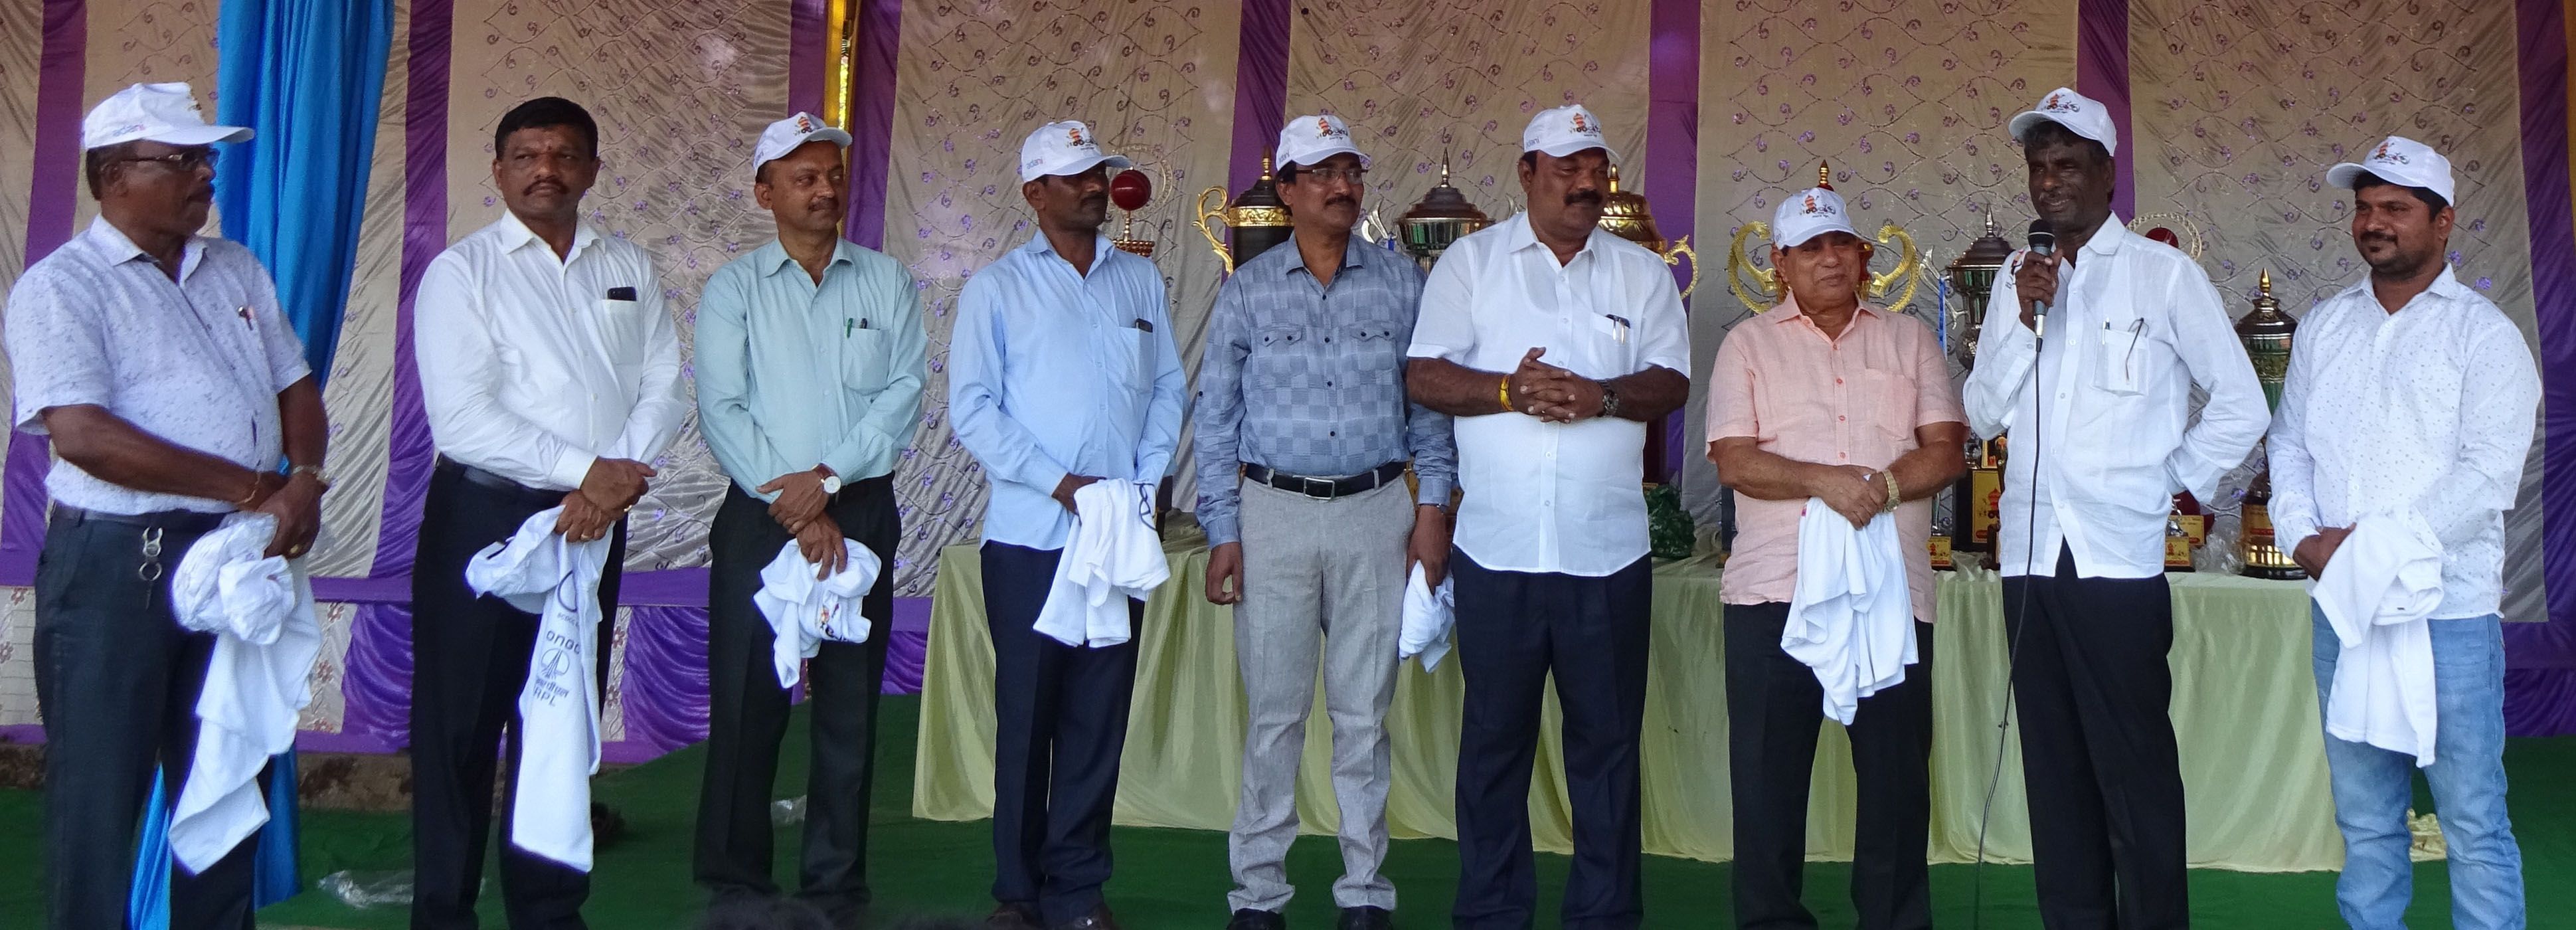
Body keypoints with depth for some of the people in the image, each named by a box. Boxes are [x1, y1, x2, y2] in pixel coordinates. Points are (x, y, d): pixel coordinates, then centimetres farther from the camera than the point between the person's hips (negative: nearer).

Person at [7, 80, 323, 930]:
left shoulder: (236, 270, 12)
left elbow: (295, 387, 12)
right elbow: (84, 435, -19)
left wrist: (305, 478, -10)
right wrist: (253, 489, -17)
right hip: (115, 564, -6)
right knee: (100, 794, 3)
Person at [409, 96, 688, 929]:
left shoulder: (629, 268, 10)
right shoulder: (462, 272, -4)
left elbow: (666, 388, 4)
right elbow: (463, 421, -14)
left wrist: (620, 473, -13)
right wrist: (585, 469, -18)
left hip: (596, 517, 4)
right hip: (484, 515, -4)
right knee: (461, 725, 3)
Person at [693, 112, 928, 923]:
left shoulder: (885, 281, 7)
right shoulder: (733, 288, 4)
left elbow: (905, 390, -2)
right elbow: (721, 409, -5)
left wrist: (828, 478, -13)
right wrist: (791, 506, -12)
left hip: (861, 513, 1)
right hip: (761, 515, -1)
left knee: (850, 705, 6)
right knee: (747, 703, 1)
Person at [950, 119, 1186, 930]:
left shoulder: (1141, 280, 12)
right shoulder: (996, 287, 2)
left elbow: (1167, 389, 10)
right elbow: (972, 407, -5)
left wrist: (1145, 482, -3)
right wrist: (1059, 482, -13)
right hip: (1029, 536, -2)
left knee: (1100, 715, 6)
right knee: (1026, 713, 5)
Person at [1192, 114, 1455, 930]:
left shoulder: (1400, 282, 6)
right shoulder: (1248, 290, 4)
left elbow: (1428, 400, 9)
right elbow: (1216, 418, 5)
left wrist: (1433, 504, 0)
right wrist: (1222, 533, 0)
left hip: (1376, 512, 1)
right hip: (1274, 511, 0)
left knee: (1364, 713, 6)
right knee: (1274, 712, 3)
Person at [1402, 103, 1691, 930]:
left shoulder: (1643, 273, 11)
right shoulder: (1471, 260, 7)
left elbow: (1672, 382, 4)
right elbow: (1424, 375, 0)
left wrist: (1603, 396, -15)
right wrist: (1509, 390, -16)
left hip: (1608, 548, 1)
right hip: (1497, 546, -1)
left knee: (1607, 737, 6)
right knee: (1495, 733, 7)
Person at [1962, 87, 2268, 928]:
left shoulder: (2165, 273, 0)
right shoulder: (2019, 276, 12)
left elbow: (2241, 407, 3)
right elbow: (1983, 416, 6)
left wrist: (2171, 484, 1)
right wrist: (2024, 318, -4)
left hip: (2120, 560, -4)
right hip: (2030, 557, 5)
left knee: (2136, 773, -2)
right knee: (2054, 769, 10)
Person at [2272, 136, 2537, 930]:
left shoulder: (2483, 333, -3)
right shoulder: (2324, 326, 12)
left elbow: (2488, 474, -12)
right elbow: (2290, 445, 11)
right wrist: (2303, 536, -5)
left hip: (2448, 611, -4)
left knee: (2473, 819, 1)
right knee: (2364, 818, 11)